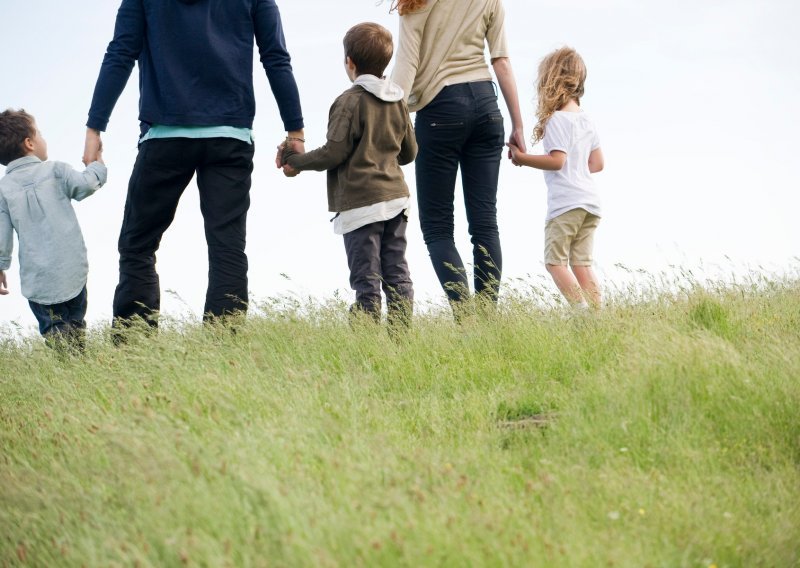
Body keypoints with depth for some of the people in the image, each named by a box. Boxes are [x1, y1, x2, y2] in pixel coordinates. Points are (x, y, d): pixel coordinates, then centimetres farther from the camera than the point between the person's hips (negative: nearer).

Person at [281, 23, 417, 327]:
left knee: (366, 279, -4)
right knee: (397, 273, 9)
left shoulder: (350, 101, -11)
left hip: (360, 204, -7)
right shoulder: (398, 102, 10)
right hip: (396, 197, 7)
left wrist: (296, 160, 1)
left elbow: (333, 154, -13)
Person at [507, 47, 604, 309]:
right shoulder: (586, 119, 16)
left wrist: (523, 158, -10)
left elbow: (557, 160, -17)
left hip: (565, 203, -8)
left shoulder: (556, 119, -9)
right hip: (591, 200, 8)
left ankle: (582, 309, -18)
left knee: (555, 261, -4)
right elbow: (597, 163, 17)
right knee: (582, 263, 8)